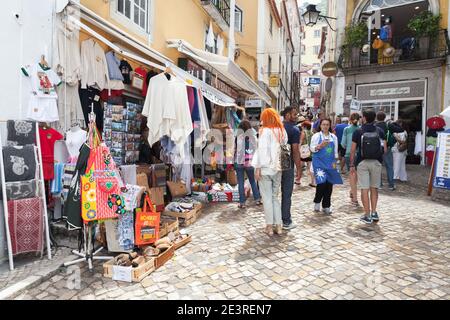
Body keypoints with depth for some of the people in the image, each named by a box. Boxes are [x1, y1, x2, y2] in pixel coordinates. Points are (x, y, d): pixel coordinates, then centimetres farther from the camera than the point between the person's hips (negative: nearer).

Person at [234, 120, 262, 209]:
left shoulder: (238, 137, -9)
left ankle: (242, 202, 7)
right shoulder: (253, 137, -2)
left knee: (241, 183, 4)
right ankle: (258, 199, 20)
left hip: (239, 162, -2)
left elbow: (235, 150, -7)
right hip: (250, 162, 2)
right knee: (253, 181, 18)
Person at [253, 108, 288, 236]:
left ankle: (269, 226, 11)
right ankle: (278, 225, 18)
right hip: (277, 168, 5)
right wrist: (279, 164, 5)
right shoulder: (282, 131, 7)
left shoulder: (265, 131, -9)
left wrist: (258, 168, -10)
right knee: (276, 197, 15)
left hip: (265, 168, -5)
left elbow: (262, 150, -13)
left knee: (267, 198, 5)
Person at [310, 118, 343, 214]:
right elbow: (312, 149, -2)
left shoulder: (334, 137, 13)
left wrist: (334, 162, 7)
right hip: (319, 162, -4)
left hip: (330, 163, 4)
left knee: (329, 184, 2)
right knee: (322, 182, -17)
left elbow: (335, 151, 16)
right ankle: (317, 202, 7)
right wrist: (320, 146, -20)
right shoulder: (316, 136, 2)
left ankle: (326, 206, 15)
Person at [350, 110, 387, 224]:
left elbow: (353, 150, -5)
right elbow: (385, 149, 0)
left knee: (364, 189, 0)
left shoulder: (358, 132, -4)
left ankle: (367, 215, 3)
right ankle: (374, 213, 13)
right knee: (374, 188, 14)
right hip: (376, 162, 3)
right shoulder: (380, 131, 2)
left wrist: (352, 164, 3)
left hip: (362, 162, -3)